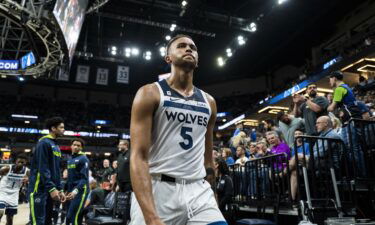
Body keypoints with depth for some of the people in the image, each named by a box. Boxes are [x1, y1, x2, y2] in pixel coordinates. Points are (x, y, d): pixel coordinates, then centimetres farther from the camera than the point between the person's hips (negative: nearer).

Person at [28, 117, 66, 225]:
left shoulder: (56, 147, 17)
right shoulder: (44, 142, -10)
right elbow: (43, 168, -18)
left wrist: (60, 189, 12)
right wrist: (52, 188, -22)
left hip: (50, 189, 9)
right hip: (39, 188, -9)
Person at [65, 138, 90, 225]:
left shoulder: (83, 159, -8)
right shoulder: (70, 160, 17)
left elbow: (84, 178, -16)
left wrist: (76, 190, -29)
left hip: (80, 191, -8)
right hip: (71, 191, 8)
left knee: (74, 217, -15)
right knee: (68, 218, 10)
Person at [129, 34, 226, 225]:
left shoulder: (209, 102, 12)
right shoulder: (150, 93, -4)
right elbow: (138, 157, -13)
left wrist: (212, 195, 20)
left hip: (199, 191, 4)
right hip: (158, 189, -4)